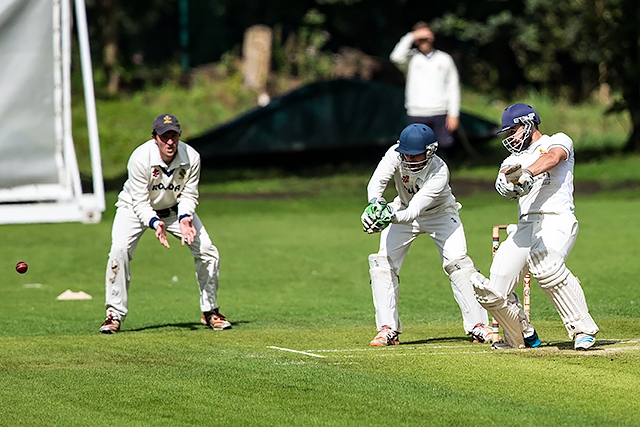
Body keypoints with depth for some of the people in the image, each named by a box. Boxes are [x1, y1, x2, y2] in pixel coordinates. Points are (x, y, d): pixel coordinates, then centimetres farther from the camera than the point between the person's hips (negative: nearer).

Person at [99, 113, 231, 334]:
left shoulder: (191, 158, -23)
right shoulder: (140, 158, -32)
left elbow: (188, 196, -14)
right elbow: (140, 202, -28)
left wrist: (184, 219, -34)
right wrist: (155, 223, -46)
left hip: (175, 208, 3)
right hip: (136, 208, -3)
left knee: (207, 251, -9)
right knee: (119, 250, -26)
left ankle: (210, 311, 10)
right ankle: (114, 314, -13)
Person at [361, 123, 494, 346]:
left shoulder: (439, 172, -35)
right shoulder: (395, 154, -26)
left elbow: (414, 210, -43)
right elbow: (377, 181, -39)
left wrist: (391, 216, -62)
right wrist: (375, 204, -61)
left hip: (440, 213, -3)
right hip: (404, 210, 3)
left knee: (458, 263, -17)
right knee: (383, 262, -11)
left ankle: (477, 324, -8)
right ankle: (388, 330, -6)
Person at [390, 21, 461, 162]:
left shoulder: (444, 59, 8)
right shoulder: (413, 57, 7)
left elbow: (453, 87, 8)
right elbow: (396, 57, -15)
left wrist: (453, 114, 0)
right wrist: (411, 37, -9)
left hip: (440, 114, 1)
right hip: (417, 114, -1)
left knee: (444, 150, -3)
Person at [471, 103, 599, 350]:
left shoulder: (559, 141, 12)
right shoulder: (514, 160, 26)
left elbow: (552, 158, -14)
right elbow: (503, 185, 2)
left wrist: (525, 173, -35)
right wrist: (513, 183, -25)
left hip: (557, 219, -6)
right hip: (525, 226, 6)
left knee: (545, 263, -37)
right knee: (494, 293, -5)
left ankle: (583, 328, -29)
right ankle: (522, 337, 21)